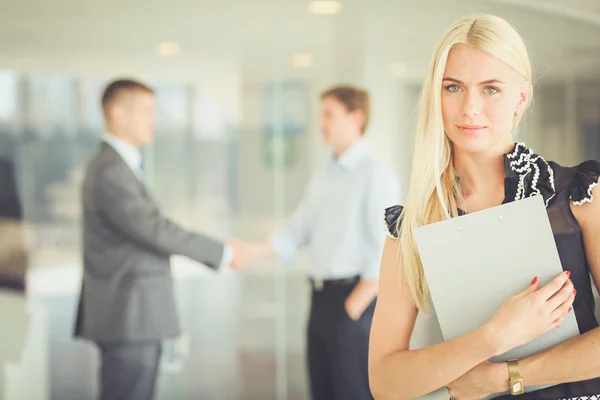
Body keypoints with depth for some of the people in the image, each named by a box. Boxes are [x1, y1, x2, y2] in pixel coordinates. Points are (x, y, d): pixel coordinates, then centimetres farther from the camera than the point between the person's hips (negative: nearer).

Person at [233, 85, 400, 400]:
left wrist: (354, 306, -14)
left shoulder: (375, 174, -8)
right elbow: (295, 234, 14)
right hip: (320, 298, 7)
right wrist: (251, 251, 0)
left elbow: (385, 252, -13)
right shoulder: (322, 175, 14)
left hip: (352, 298, -7)